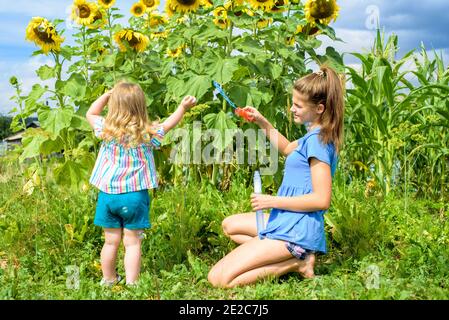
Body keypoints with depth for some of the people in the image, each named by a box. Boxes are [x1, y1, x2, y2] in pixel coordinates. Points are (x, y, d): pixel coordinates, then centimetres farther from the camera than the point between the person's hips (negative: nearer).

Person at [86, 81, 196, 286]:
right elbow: (167, 125, 12)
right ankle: (131, 283, 2)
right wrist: (182, 108, 24)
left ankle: (108, 280, 27)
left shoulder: (106, 130, -4)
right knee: (132, 242, 4)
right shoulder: (148, 134, -7)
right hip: (135, 195, -2)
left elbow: (91, 114, 15)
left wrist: (108, 94, 13)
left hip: (108, 194, 2)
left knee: (111, 241, 12)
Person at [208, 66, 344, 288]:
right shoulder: (316, 135, 9)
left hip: (294, 232, -10)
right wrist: (262, 123, 15)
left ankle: (296, 264, -6)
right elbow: (287, 149, 31)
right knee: (229, 225, 31)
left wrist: (272, 201, -18)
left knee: (218, 279, -13)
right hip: (287, 221, 10)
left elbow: (321, 200, -24)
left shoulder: (317, 140, -19)